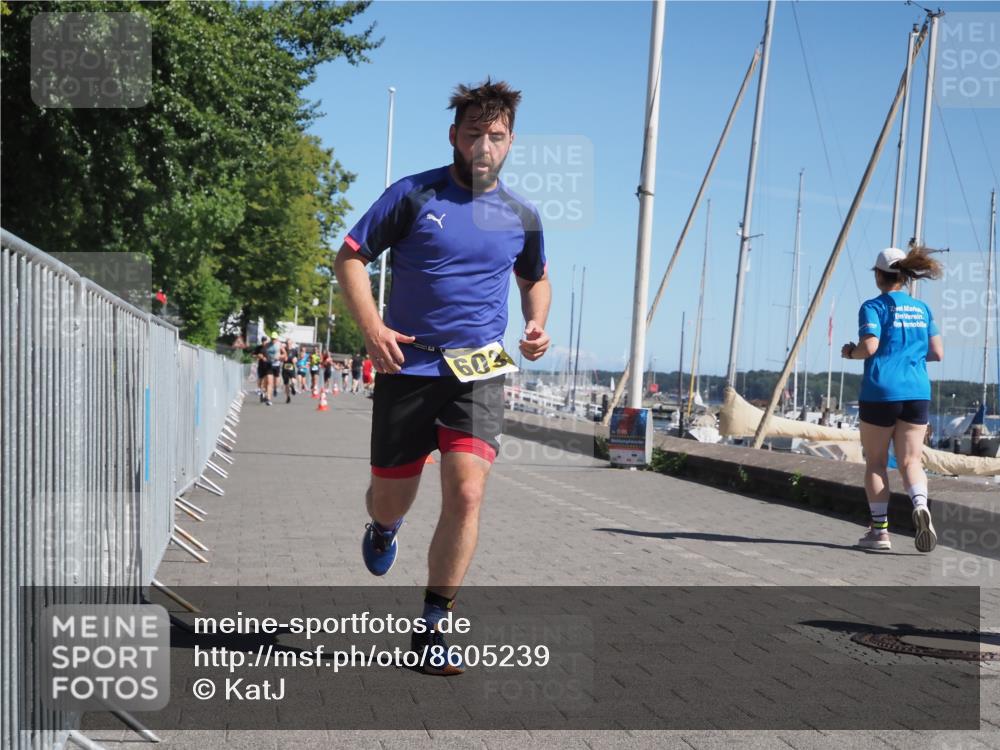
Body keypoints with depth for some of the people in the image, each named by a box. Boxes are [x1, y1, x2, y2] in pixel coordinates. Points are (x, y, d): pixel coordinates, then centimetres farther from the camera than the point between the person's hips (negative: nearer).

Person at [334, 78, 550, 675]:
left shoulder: (521, 216, 7)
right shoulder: (414, 195, -2)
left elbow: (535, 278, 25)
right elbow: (351, 257, 1)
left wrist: (537, 326, 4)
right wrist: (371, 327, -14)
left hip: (480, 370, 1)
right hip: (408, 365, -1)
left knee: (466, 493, -16)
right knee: (391, 497, 9)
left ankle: (432, 626, -1)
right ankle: (385, 527, 50)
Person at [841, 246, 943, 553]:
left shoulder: (874, 307, -4)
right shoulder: (922, 309, 12)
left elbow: (869, 346, -18)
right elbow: (937, 353, 11)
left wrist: (850, 352, 2)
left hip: (880, 392, -4)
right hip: (917, 393, 4)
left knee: (876, 461, 8)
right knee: (910, 460, 7)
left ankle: (880, 529, 9)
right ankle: (920, 504, -22)